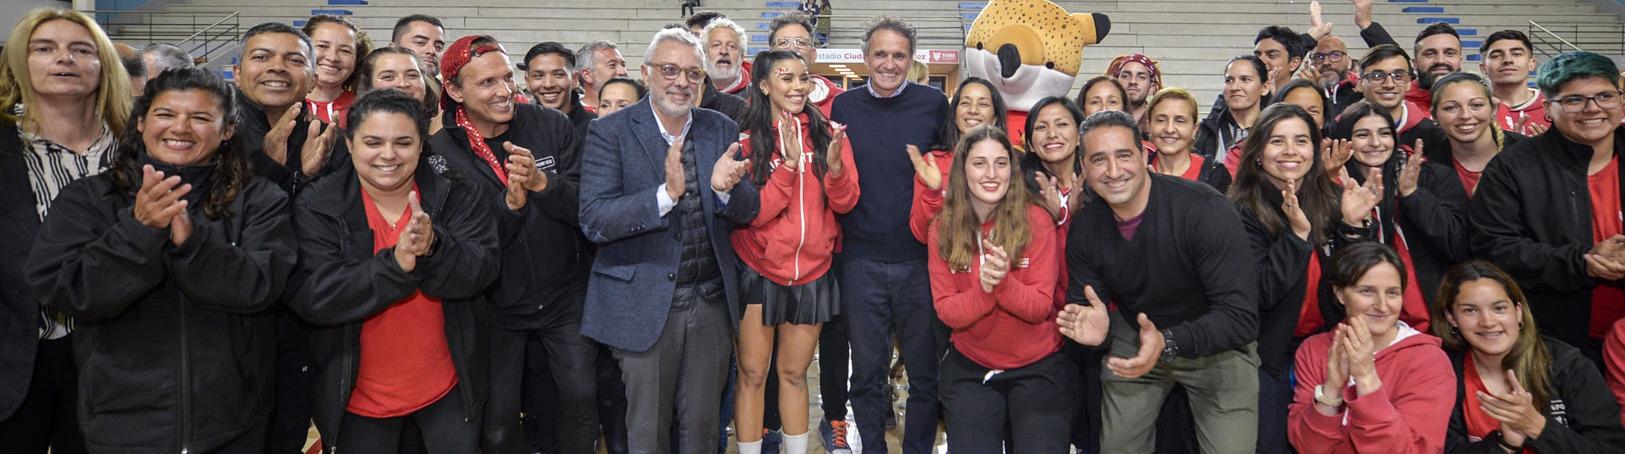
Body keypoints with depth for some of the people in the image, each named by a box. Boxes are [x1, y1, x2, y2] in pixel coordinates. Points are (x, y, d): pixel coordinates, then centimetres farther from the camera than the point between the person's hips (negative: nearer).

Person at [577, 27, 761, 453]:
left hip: (711, 301, 3)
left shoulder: (722, 130, 4)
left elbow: (747, 211, 2)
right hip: (646, 304, -3)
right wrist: (666, 193, -31)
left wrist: (726, 189, -21)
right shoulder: (610, 132, -8)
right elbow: (594, 221, -17)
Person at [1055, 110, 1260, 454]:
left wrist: (1168, 343, -43)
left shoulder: (1205, 210, -27)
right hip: (1136, 341, 4)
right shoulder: (1084, 228, -12)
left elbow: (1241, 317, -29)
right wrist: (1096, 325, -28)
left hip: (1216, 345, -3)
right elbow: (1084, 304, -3)